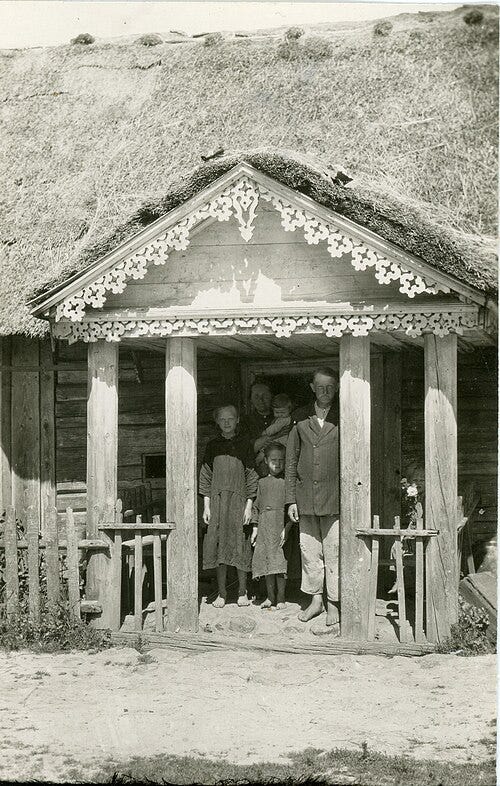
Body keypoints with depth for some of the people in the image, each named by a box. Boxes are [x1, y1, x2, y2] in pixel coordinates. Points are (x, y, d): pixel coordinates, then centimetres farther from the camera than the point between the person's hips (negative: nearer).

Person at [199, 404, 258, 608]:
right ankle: (221, 593, 10)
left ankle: (242, 592, 12)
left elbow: (251, 475, 3)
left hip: (239, 500, -1)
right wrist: (206, 505, 2)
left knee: (241, 546, 0)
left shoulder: (244, 444, 4)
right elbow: (205, 476, 9)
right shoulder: (213, 446, 9)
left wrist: (249, 505, -3)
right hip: (217, 499, 2)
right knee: (219, 545, 2)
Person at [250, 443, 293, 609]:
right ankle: (270, 597, 16)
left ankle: (280, 598, 3)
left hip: (281, 523, -4)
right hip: (264, 525, 4)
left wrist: (287, 528, -11)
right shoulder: (262, 482, 13)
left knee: (279, 561, -5)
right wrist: (255, 528, 11)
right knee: (266, 561, 6)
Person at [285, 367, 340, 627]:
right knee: (309, 550, 7)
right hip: (306, 496, 3)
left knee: (333, 552, 0)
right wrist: (291, 500, 6)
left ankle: (333, 603, 10)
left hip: (335, 497, -3)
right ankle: (315, 599, 19)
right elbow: (291, 461, 11)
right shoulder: (301, 419, 9)